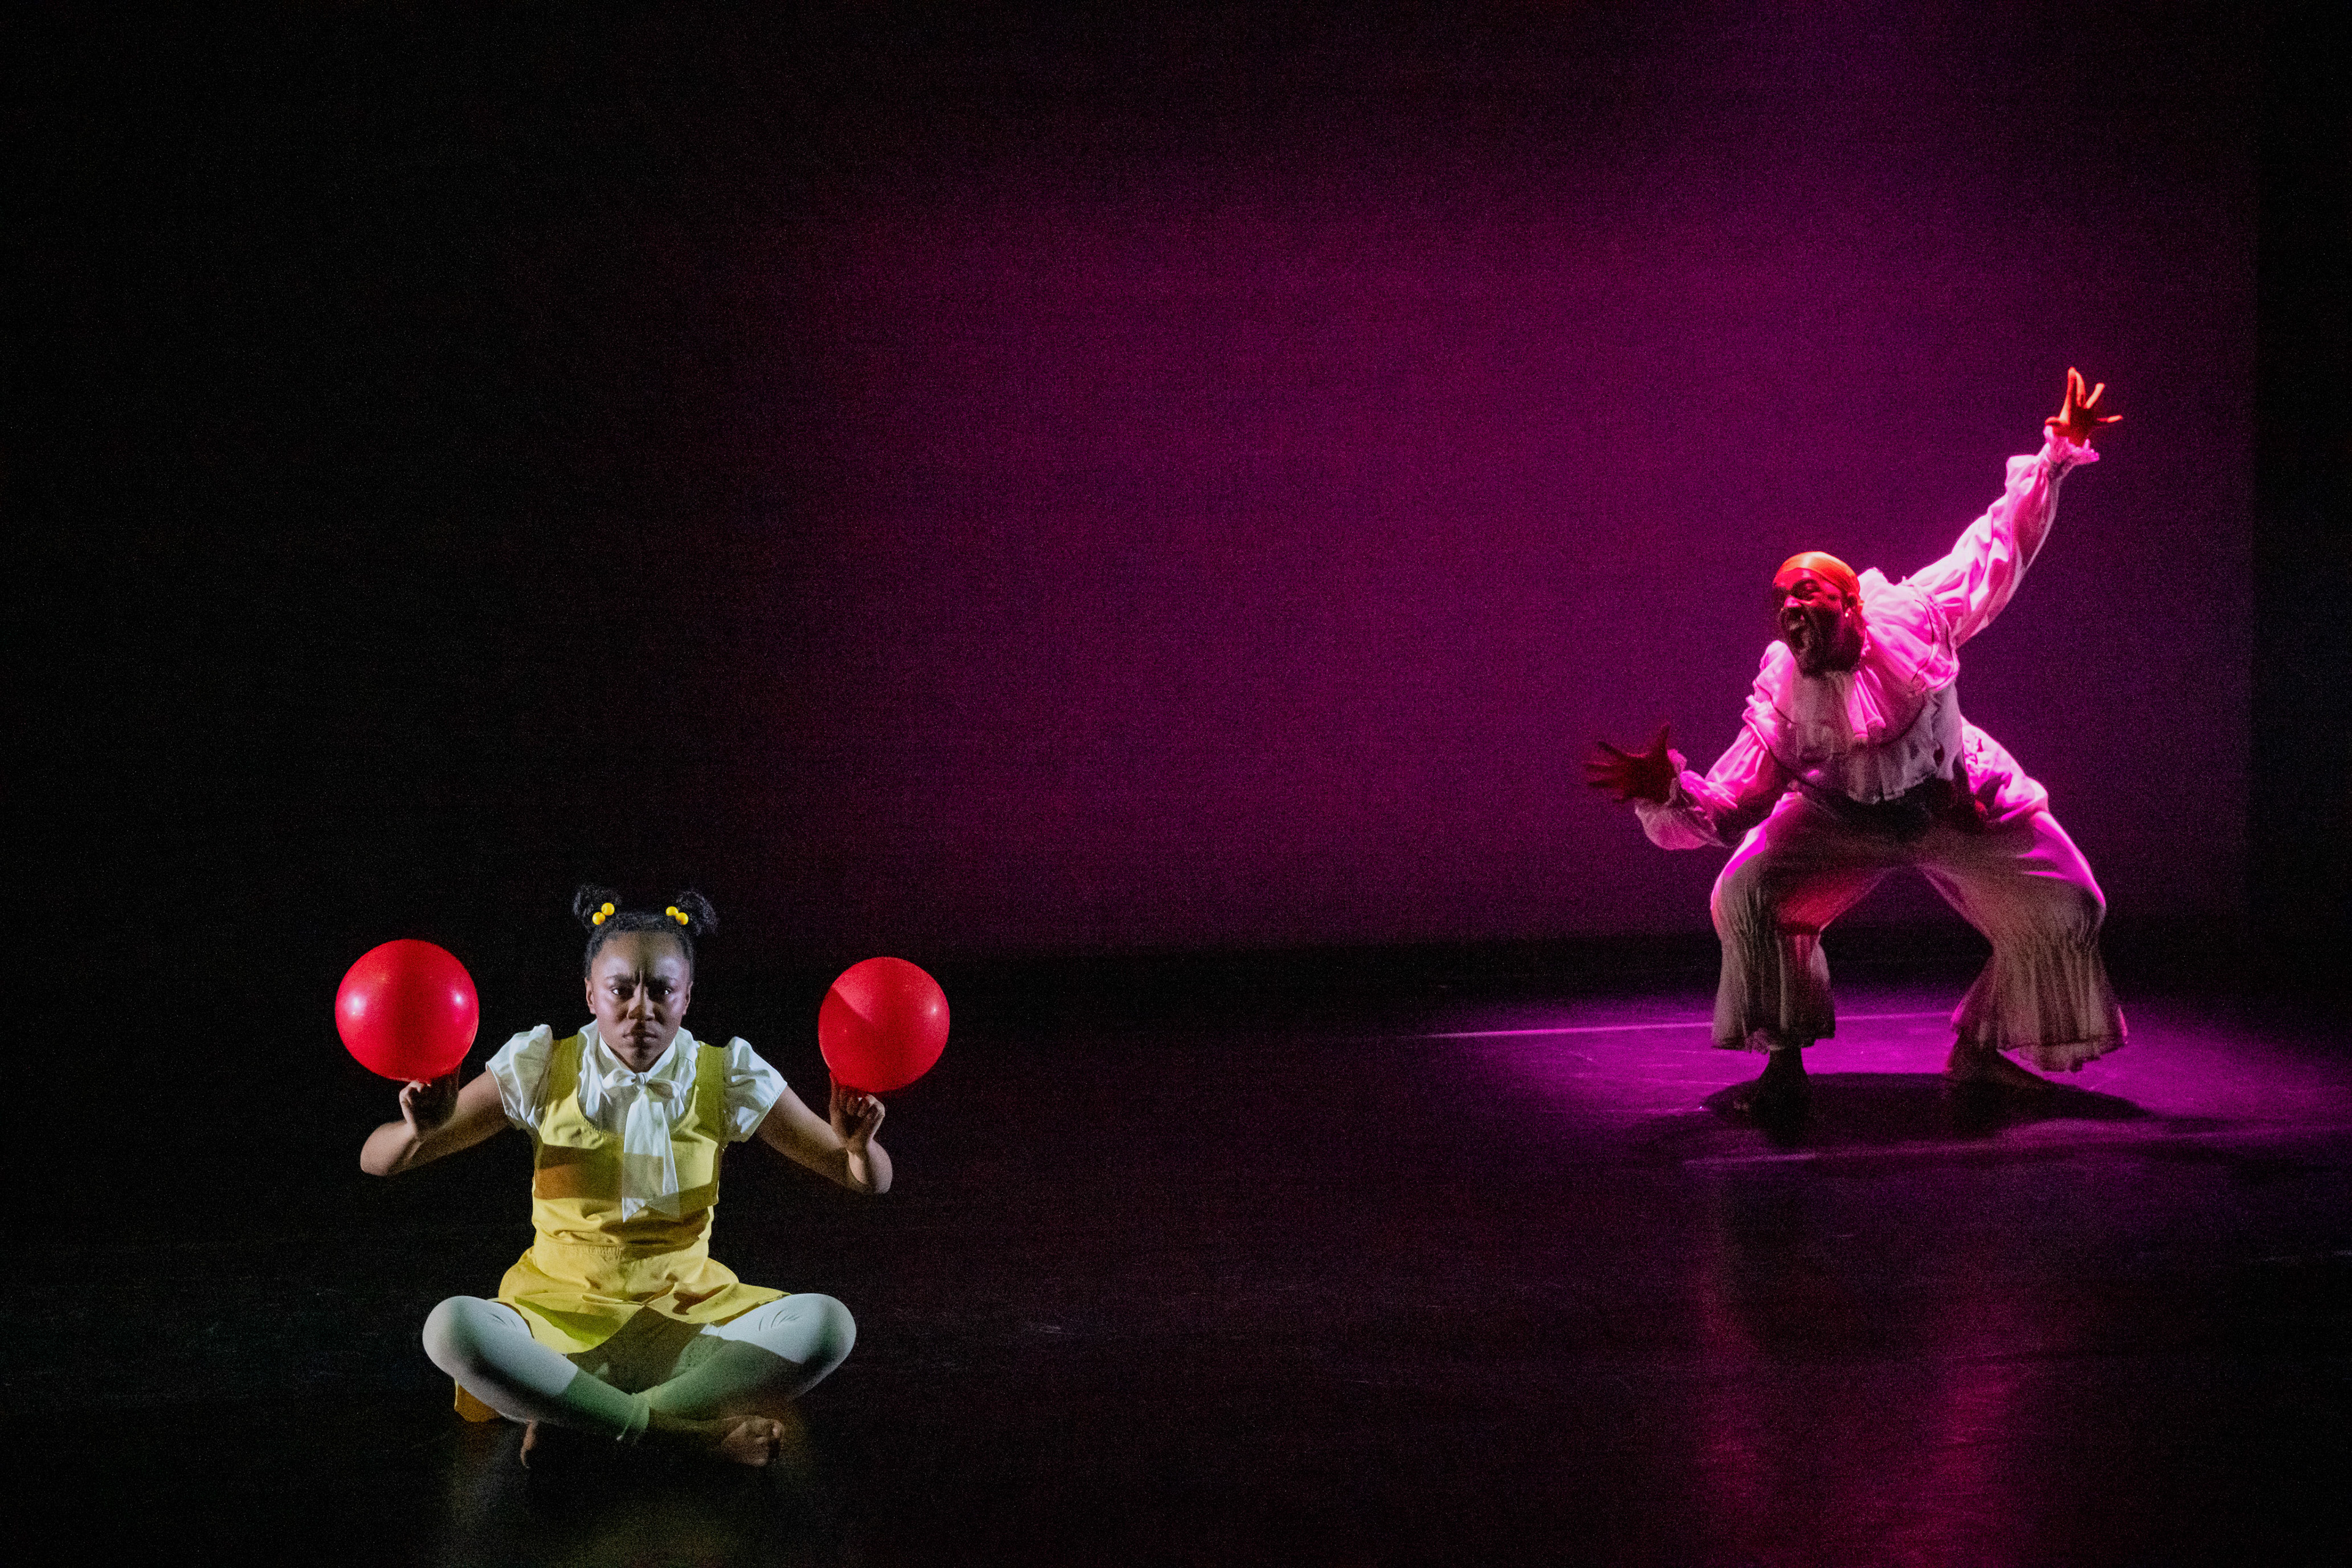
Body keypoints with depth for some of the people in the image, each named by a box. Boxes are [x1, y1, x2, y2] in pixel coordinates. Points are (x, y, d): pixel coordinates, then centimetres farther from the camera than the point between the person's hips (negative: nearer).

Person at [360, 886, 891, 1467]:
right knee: (452, 1328, -34)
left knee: (827, 1324, -27)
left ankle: (578, 1421, -24)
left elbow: (869, 1181, 0)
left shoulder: (726, 1076, -2)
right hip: (561, 1310, -1)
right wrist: (420, 1131, -27)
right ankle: (696, 1432, -28)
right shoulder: (541, 1070, -4)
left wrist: (858, 1144, -24)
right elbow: (377, 1160, -4)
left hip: (687, 1311, 1)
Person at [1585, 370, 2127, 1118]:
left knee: (2065, 911, -8)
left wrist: (2056, 454, -15)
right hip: (1845, 819, -1)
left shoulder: (1915, 621, -25)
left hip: (1958, 808, 1)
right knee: (1745, 896, -23)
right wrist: (1666, 790, -44)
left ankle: (1977, 1051, 15)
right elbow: (1729, 808, -23)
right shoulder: (1782, 699, -24)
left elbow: (1998, 549, -13)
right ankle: (1784, 1066, -8)